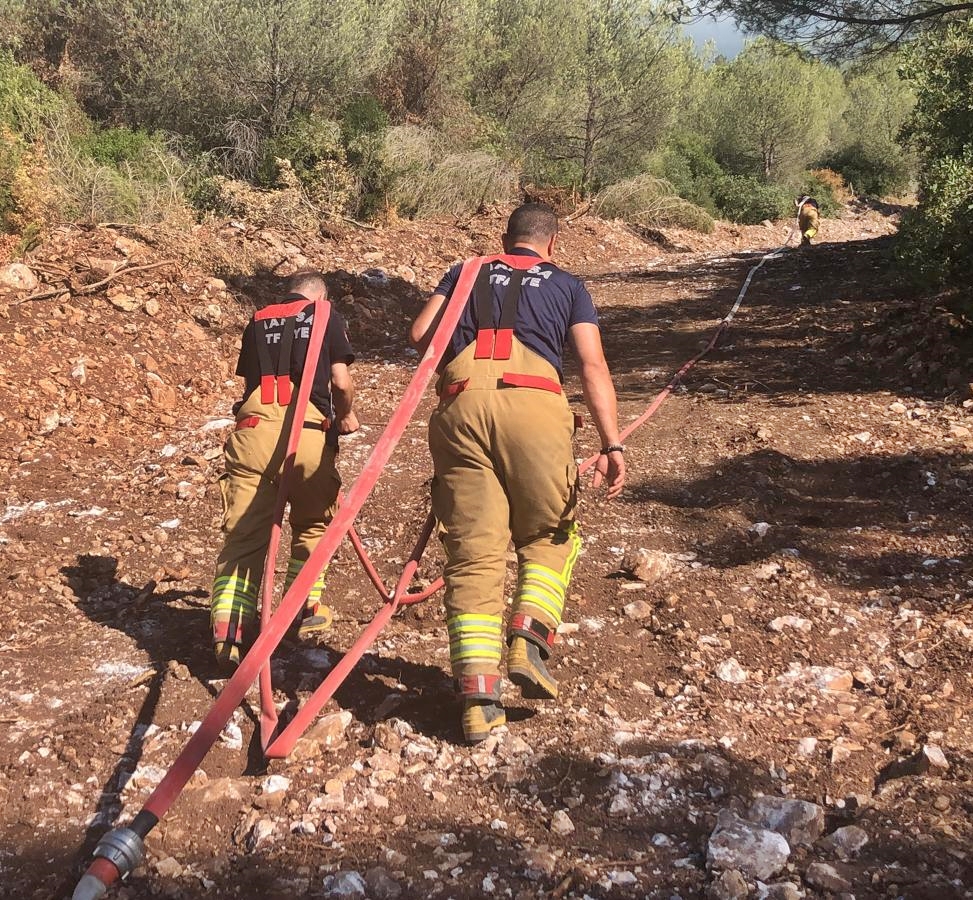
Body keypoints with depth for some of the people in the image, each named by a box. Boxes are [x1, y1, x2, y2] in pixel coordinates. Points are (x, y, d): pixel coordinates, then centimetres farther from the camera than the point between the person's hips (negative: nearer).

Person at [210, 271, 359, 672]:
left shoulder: (258, 321, 25)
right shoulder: (327, 316, 15)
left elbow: (248, 379, 21)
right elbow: (342, 382, 6)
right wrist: (345, 417, 24)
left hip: (253, 425, 2)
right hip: (308, 429, -2)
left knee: (243, 536, 0)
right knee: (312, 523, 22)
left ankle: (229, 634, -11)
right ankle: (305, 607, 28)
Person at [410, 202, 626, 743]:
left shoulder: (466, 273, 28)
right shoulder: (567, 286, 23)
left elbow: (419, 335, 14)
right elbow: (593, 366, 9)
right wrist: (611, 444, 2)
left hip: (462, 404, 2)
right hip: (533, 405, -1)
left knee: (473, 552, 1)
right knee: (549, 535, 18)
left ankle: (478, 696, -5)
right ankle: (529, 641, -3)